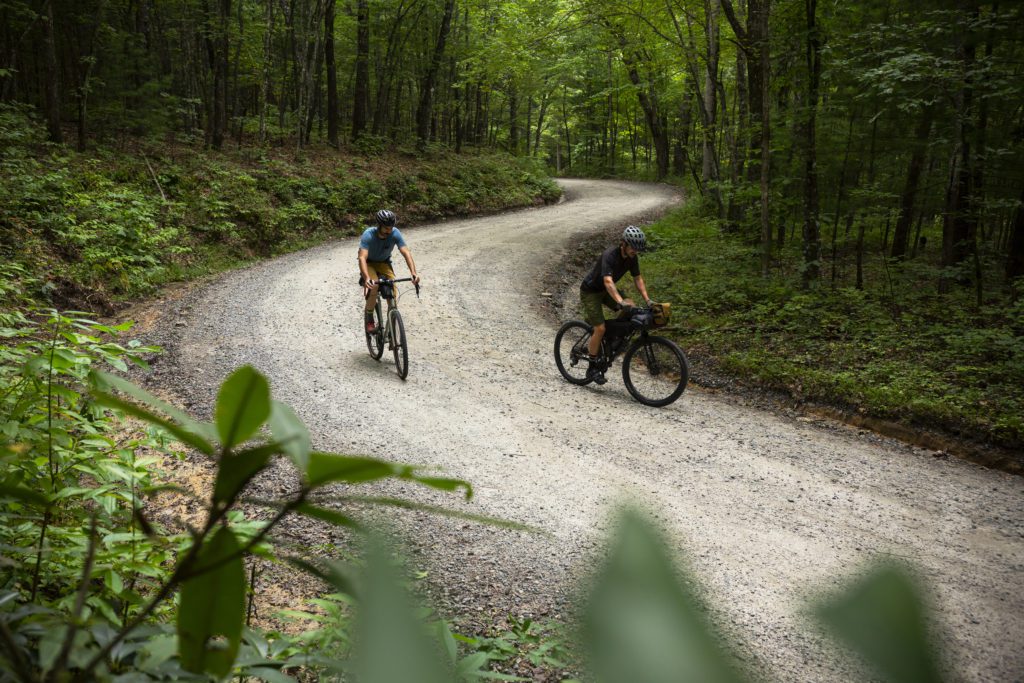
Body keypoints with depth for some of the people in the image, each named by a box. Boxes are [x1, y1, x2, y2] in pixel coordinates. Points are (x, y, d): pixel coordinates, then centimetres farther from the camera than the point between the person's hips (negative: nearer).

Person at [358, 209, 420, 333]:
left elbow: (406, 253, -31)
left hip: (384, 262, 3)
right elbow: (362, 257, -43)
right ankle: (369, 319, -9)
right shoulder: (368, 235, -32)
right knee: (373, 286, -31)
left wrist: (413, 273, -47)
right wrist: (367, 278, -59)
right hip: (369, 263, -3)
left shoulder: (395, 233, -25)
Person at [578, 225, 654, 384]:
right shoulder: (610, 255, -33)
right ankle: (592, 368, -2)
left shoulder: (632, 257, -10)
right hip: (590, 291, -7)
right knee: (600, 328, -16)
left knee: (630, 307, -16)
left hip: (606, 290, 7)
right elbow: (608, 282, -45)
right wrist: (621, 302, -57)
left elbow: (638, 278, -1)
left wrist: (647, 300, -12)